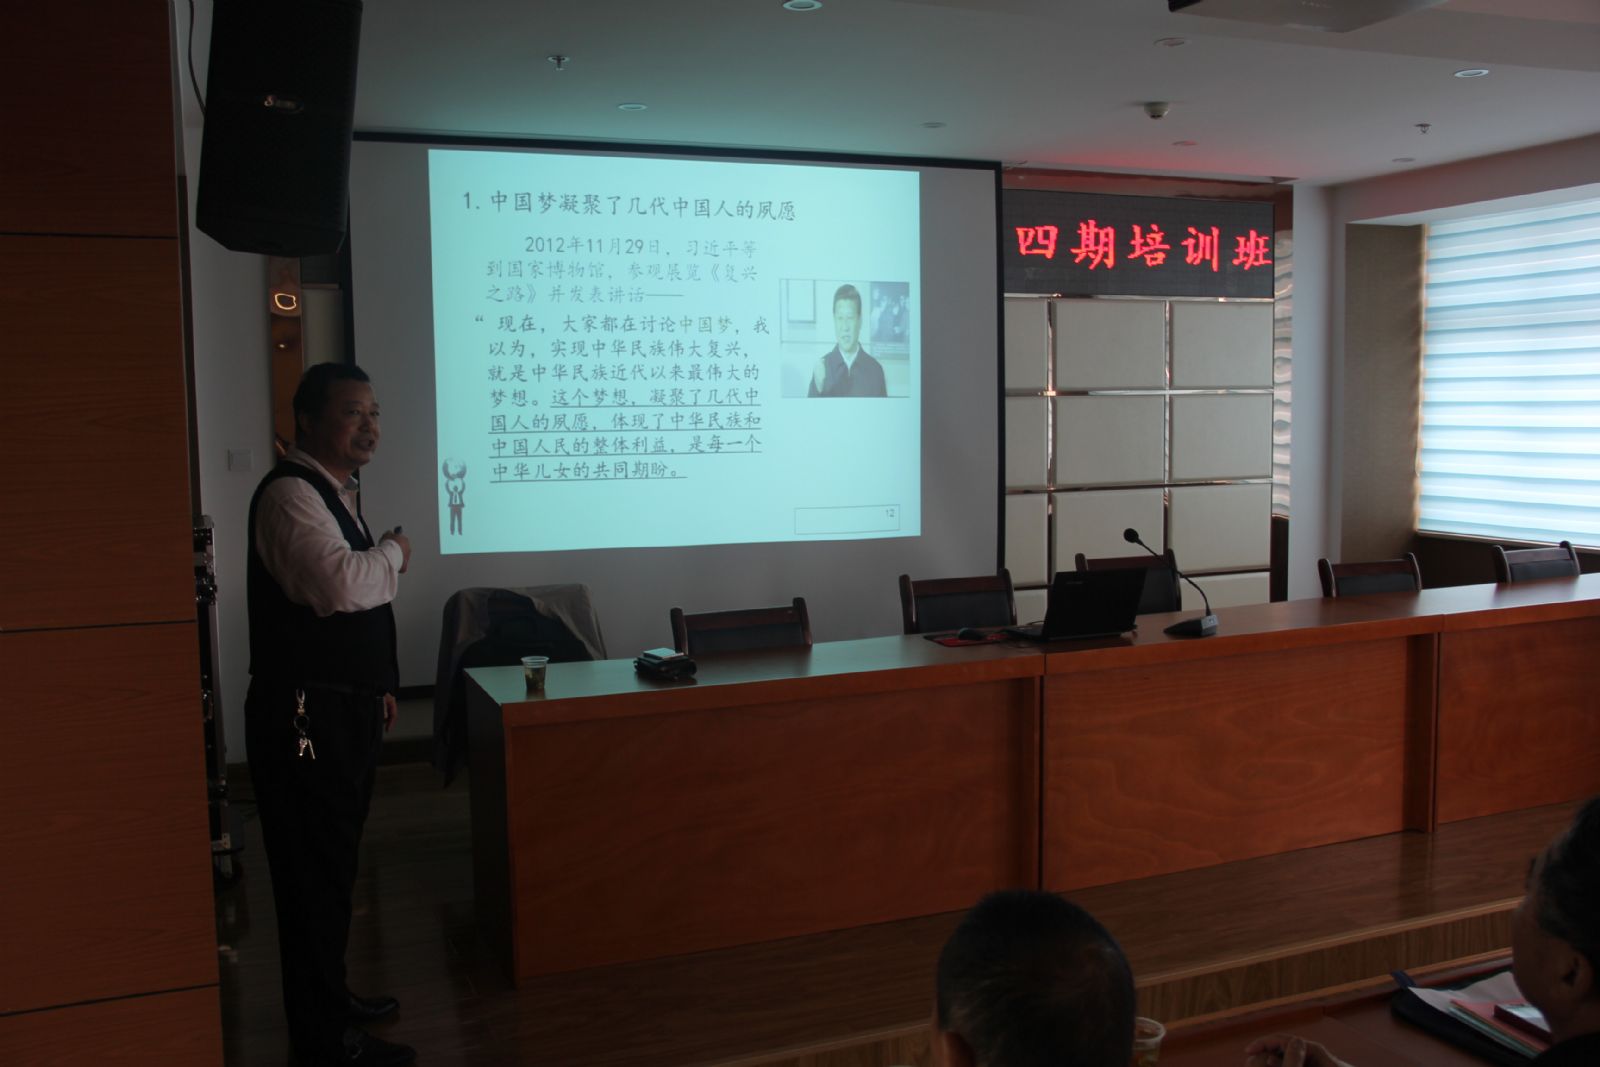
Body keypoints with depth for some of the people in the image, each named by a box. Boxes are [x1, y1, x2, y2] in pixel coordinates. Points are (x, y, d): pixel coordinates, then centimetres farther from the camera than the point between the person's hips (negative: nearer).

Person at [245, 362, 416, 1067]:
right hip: (306, 714, -10)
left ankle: (329, 999, 35)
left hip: (344, 709, 10)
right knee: (316, 873, -1)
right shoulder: (290, 493, -16)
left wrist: (378, 683, 27)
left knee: (333, 865, 20)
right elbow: (340, 586, -31)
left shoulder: (335, 494, 17)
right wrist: (394, 552, -12)